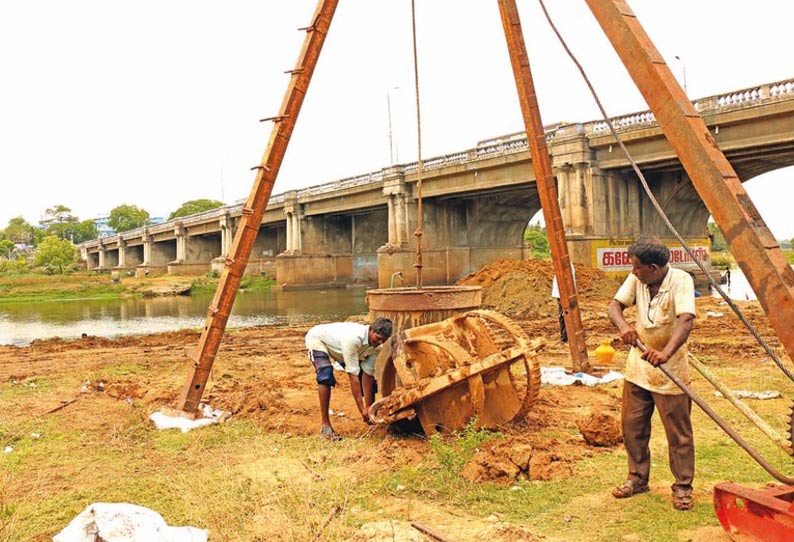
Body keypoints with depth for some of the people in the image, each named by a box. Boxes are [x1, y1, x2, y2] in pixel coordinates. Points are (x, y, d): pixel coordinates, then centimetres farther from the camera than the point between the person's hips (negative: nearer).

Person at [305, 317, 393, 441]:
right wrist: (362, 409, -39)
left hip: (338, 346, 7)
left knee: (369, 375, 4)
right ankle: (325, 425, -23)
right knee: (326, 377, -32)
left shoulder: (375, 344, -21)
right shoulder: (353, 338, -43)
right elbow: (353, 376, -41)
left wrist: (368, 407, -20)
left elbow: (367, 376, -18)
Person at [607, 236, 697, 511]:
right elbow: (615, 305, -4)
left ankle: (682, 487, 20)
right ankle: (637, 478, 28)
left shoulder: (680, 280, -20)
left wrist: (666, 352, -48)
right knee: (632, 424, 12)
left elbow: (685, 321, -32)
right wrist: (623, 325, -28)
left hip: (670, 370, -5)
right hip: (638, 365, 5)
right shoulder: (636, 279, -4)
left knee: (678, 431, 4)